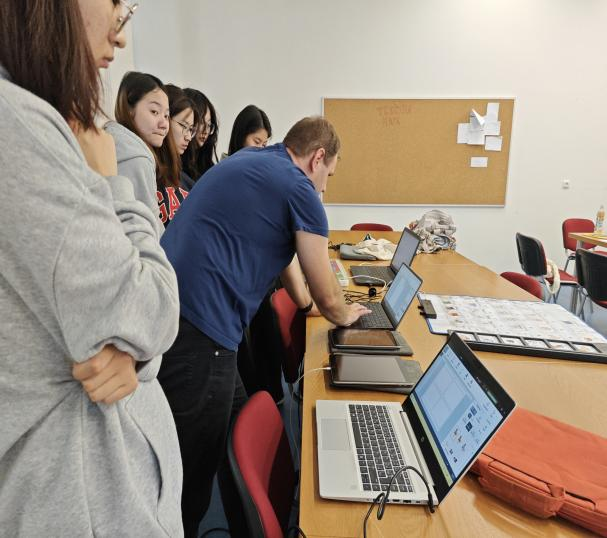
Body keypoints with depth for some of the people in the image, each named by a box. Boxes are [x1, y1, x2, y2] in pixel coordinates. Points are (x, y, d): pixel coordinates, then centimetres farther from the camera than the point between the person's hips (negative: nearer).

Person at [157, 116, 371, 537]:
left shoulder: (246, 160, 19)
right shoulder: (299, 191, -6)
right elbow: (328, 299, 1)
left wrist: (301, 301, 41)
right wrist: (344, 315, 24)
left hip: (164, 311, 10)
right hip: (196, 332, -10)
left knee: (237, 434, 23)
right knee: (193, 472, 7)